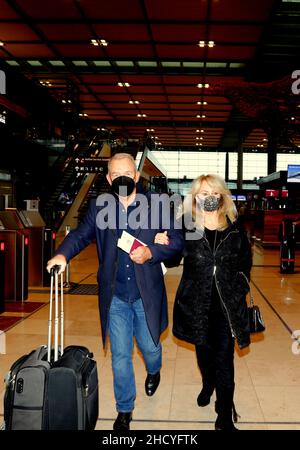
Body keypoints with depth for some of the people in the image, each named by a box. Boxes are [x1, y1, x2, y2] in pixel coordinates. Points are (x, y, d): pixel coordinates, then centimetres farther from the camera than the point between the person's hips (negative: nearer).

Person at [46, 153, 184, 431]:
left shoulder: (156, 204, -6)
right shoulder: (99, 206, 1)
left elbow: (177, 241, -5)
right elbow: (81, 234, -2)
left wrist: (150, 252, -22)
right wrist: (63, 253, -22)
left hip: (146, 295, -1)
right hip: (115, 297, 1)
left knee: (150, 347, 17)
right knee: (120, 356, 9)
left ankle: (153, 371, 55)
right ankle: (124, 410, 30)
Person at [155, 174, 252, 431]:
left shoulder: (234, 228, -2)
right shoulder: (186, 228, -6)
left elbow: (246, 262, 10)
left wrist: (239, 287, 1)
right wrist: (162, 246, -15)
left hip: (227, 304, 0)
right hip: (197, 303, 1)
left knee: (224, 359, 1)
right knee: (203, 350, 21)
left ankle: (225, 418, 14)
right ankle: (208, 385, 51)